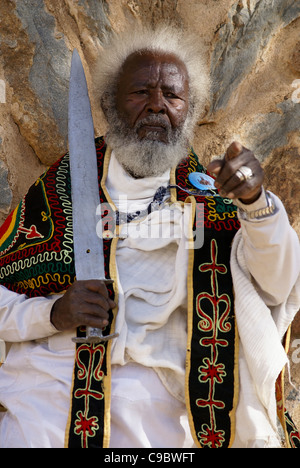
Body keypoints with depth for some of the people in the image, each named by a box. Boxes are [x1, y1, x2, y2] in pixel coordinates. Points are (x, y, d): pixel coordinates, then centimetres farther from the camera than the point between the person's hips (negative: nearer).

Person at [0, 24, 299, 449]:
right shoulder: (60, 187, 9)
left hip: (158, 406, 1)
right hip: (48, 388, 0)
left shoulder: (211, 197, 8)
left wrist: (255, 200, -24)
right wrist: (51, 313, -11)